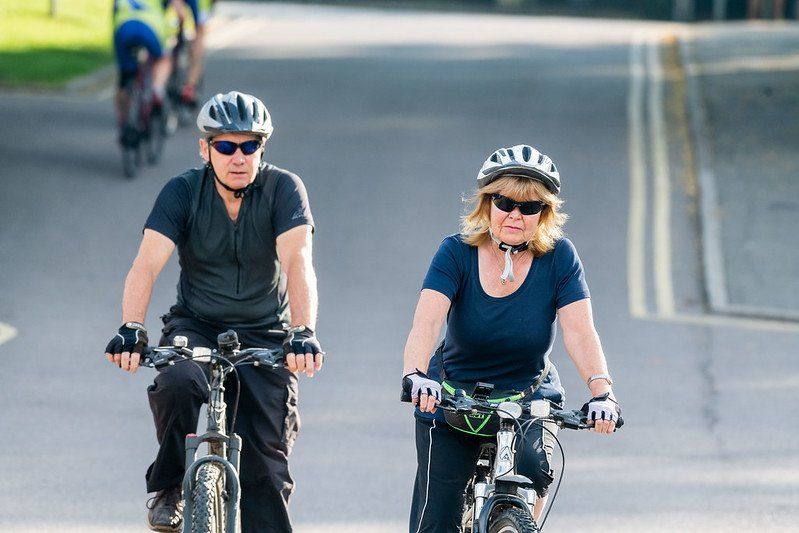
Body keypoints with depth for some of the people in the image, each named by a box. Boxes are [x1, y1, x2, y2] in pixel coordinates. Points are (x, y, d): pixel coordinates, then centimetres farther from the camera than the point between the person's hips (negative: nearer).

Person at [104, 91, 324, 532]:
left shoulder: (283, 189, -12)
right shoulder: (183, 192, -10)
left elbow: (297, 261, -26)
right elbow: (147, 263, -22)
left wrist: (303, 333, -42)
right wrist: (131, 329, -39)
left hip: (264, 334, 0)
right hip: (195, 326, 0)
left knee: (267, 458, -8)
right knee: (178, 384, -32)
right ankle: (169, 489, -9)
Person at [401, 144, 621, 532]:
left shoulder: (559, 257, -11)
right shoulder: (457, 253, -13)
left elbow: (579, 332, -20)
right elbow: (426, 322, -27)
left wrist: (602, 392, -37)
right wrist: (415, 375, -47)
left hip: (530, 400, 0)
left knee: (532, 467, -32)